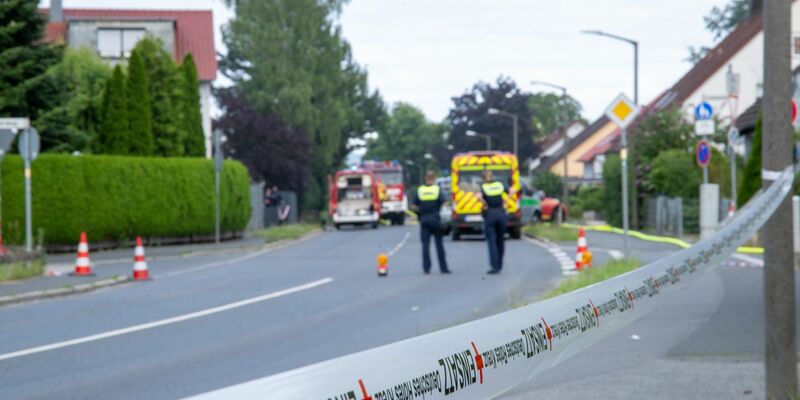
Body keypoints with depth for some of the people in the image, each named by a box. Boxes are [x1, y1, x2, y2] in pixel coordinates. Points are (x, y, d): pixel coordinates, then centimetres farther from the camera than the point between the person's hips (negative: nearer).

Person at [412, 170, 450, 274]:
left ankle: (426, 267, -1)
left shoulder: (420, 190, 2)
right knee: (439, 244, 4)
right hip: (435, 218, -1)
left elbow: (414, 205, 3)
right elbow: (444, 203, -13)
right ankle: (443, 267, 6)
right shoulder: (437, 189, -4)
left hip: (424, 219, 1)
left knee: (425, 244, 3)